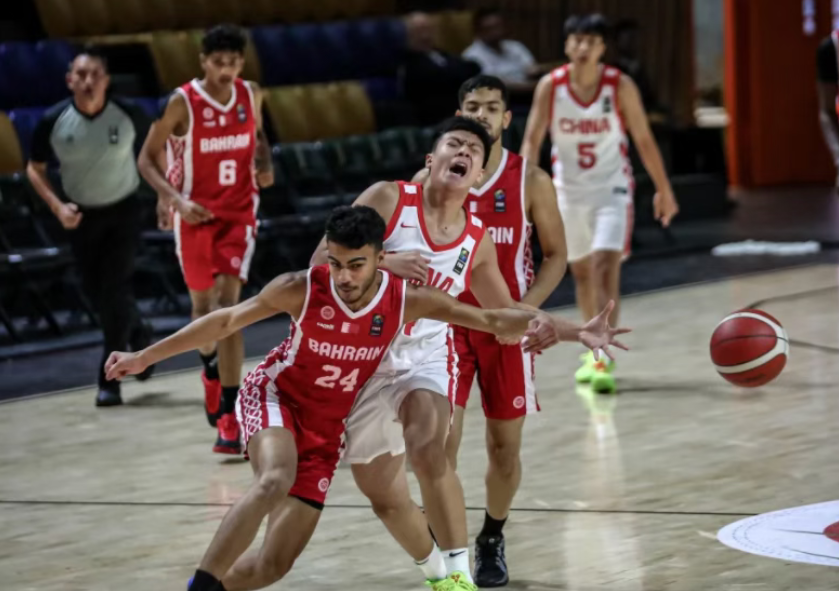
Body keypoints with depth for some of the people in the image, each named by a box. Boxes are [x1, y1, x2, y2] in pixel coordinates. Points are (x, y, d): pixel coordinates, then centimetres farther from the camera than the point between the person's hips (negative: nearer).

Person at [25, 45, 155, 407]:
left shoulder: (129, 115, -16)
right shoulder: (53, 121, -15)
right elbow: (34, 169, -1)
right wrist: (57, 206, -15)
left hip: (123, 212, -2)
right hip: (81, 216, 2)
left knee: (114, 291, -11)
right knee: (96, 293, 10)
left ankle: (110, 379, -4)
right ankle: (138, 335, 40)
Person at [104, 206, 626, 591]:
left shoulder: (406, 300, -16)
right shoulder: (302, 289, -21)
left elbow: (491, 320, -12)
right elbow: (226, 321, -9)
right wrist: (144, 358, -7)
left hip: (325, 432, 3)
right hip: (274, 398, -3)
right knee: (276, 481, -38)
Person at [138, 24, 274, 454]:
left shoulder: (251, 95, -3)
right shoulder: (183, 103, -15)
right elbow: (147, 159, -8)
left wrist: (264, 165, -2)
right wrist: (175, 199, -22)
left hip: (238, 213, 1)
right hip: (196, 215, -1)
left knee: (228, 304, -13)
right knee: (202, 302, 15)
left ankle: (229, 417, -16)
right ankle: (211, 370, 49)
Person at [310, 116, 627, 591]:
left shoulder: (477, 240, 1)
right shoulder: (390, 200, -10)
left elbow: (506, 311, 15)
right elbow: (322, 261, -12)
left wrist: (574, 331, 4)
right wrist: (383, 263, -27)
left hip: (427, 354, 1)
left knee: (428, 449, -29)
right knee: (382, 492, 3)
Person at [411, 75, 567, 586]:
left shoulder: (531, 181, -4)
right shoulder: (430, 179, -2)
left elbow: (556, 256, 0)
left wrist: (524, 309, -14)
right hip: (447, 320, 0)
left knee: (505, 443, 6)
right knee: (442, 437, -11)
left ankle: (492, 541, 27)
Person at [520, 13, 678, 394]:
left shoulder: (620, 87, -12)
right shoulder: (551, 87, -10)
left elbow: (644, 140, -3)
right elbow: (532, 141, -9)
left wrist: (664, 190, 3)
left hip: (612, 189, -3)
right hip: (569, 190, 3)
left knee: (606, 266, -18)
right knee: (581, 270, 15)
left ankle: (602, 359, -21)